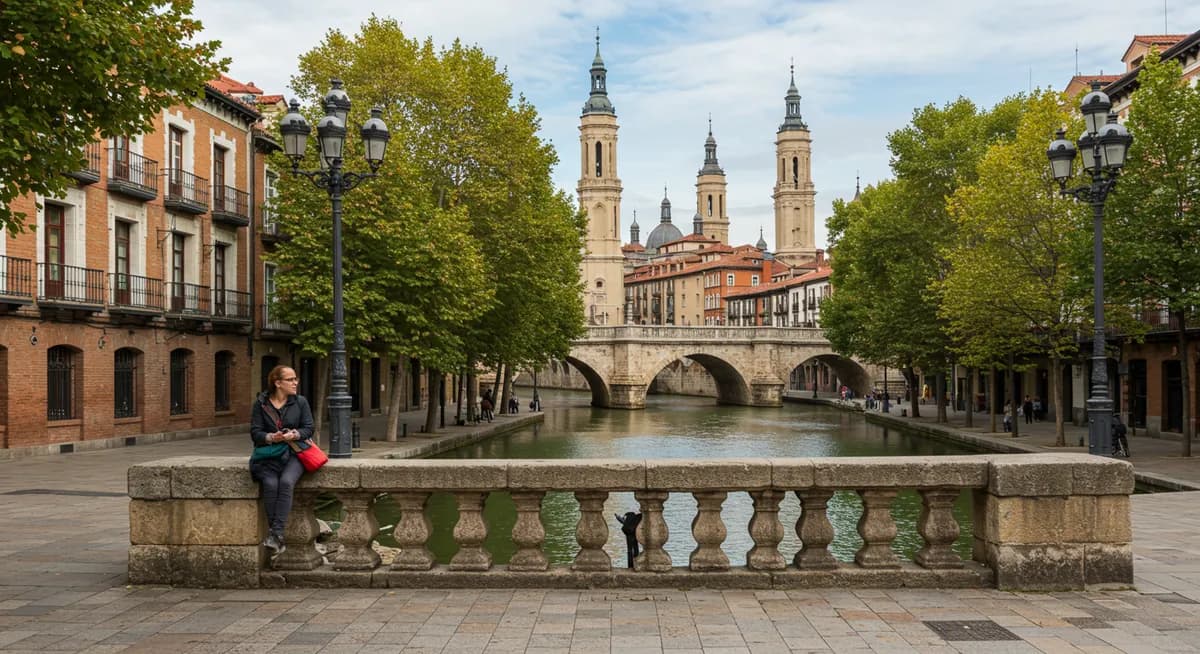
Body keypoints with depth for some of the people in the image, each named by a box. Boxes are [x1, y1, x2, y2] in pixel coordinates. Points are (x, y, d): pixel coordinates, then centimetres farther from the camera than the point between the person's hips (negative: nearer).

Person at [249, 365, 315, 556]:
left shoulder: (300, 402, 11)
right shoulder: (260, 403, 8)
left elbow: (308, 428, 7)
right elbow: (255, 432, 3)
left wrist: (294, 435, -14)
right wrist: (271, 437, -17)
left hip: (293, 453, 0)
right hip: (268, 454, 0)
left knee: (286, 482, -30)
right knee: (270, 484, -29)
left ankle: (276, 533, -31)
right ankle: (274, 533, -23)